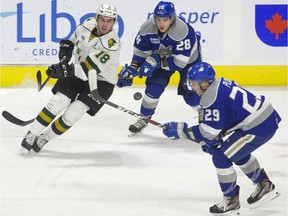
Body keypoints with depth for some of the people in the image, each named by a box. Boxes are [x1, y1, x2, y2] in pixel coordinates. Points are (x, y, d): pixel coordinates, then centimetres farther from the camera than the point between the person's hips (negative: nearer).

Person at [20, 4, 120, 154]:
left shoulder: (111, 44, -27)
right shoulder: (88, 24, -9)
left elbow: (89, 69, -35)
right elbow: (77, 35, 20)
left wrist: (67, 70, -45)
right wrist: (67, 45, 8)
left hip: (101, 82, -5)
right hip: (78, 72, 5)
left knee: (71, 115, -14)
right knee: (55, 104, -10)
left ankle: (44, 138, 6)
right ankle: (31, 136, 2)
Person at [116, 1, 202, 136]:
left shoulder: (184, 31, -40)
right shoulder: (147, 28, -25)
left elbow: (180, 62, -39)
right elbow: (140, 50, -9)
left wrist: (156, 61, -41)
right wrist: (132, 69, -19)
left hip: (188, 60, -4)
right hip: (161, 58, 4)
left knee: (192, 95, -11)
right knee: (153, 87, -10)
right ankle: (143, 119, 10)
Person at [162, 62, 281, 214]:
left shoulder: (212, 97, -19)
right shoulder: (220, 85, 11)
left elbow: (208, 131, -17)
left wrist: (180, 130, -12)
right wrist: (214, 139, 12)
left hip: (259, 128, -11)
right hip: (266, 117, 11)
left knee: (220, 157, -6)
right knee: (238, 151, 32)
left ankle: (231, 200, 7)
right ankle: (265, 186, 44)